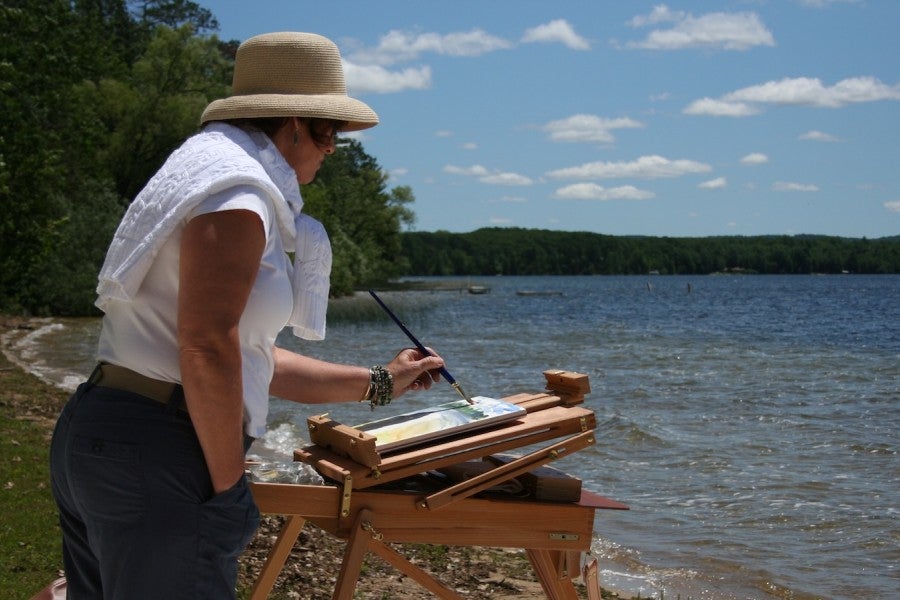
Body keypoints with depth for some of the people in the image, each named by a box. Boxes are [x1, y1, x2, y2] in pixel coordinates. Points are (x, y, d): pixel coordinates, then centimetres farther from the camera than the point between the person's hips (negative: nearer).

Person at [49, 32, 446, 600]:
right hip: (154, 452, -11)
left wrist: (378, 383, 25)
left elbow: (250, 359, 21)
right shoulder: (238, 191, -13)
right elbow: (207, 349, -23)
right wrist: (228, 486, -13)